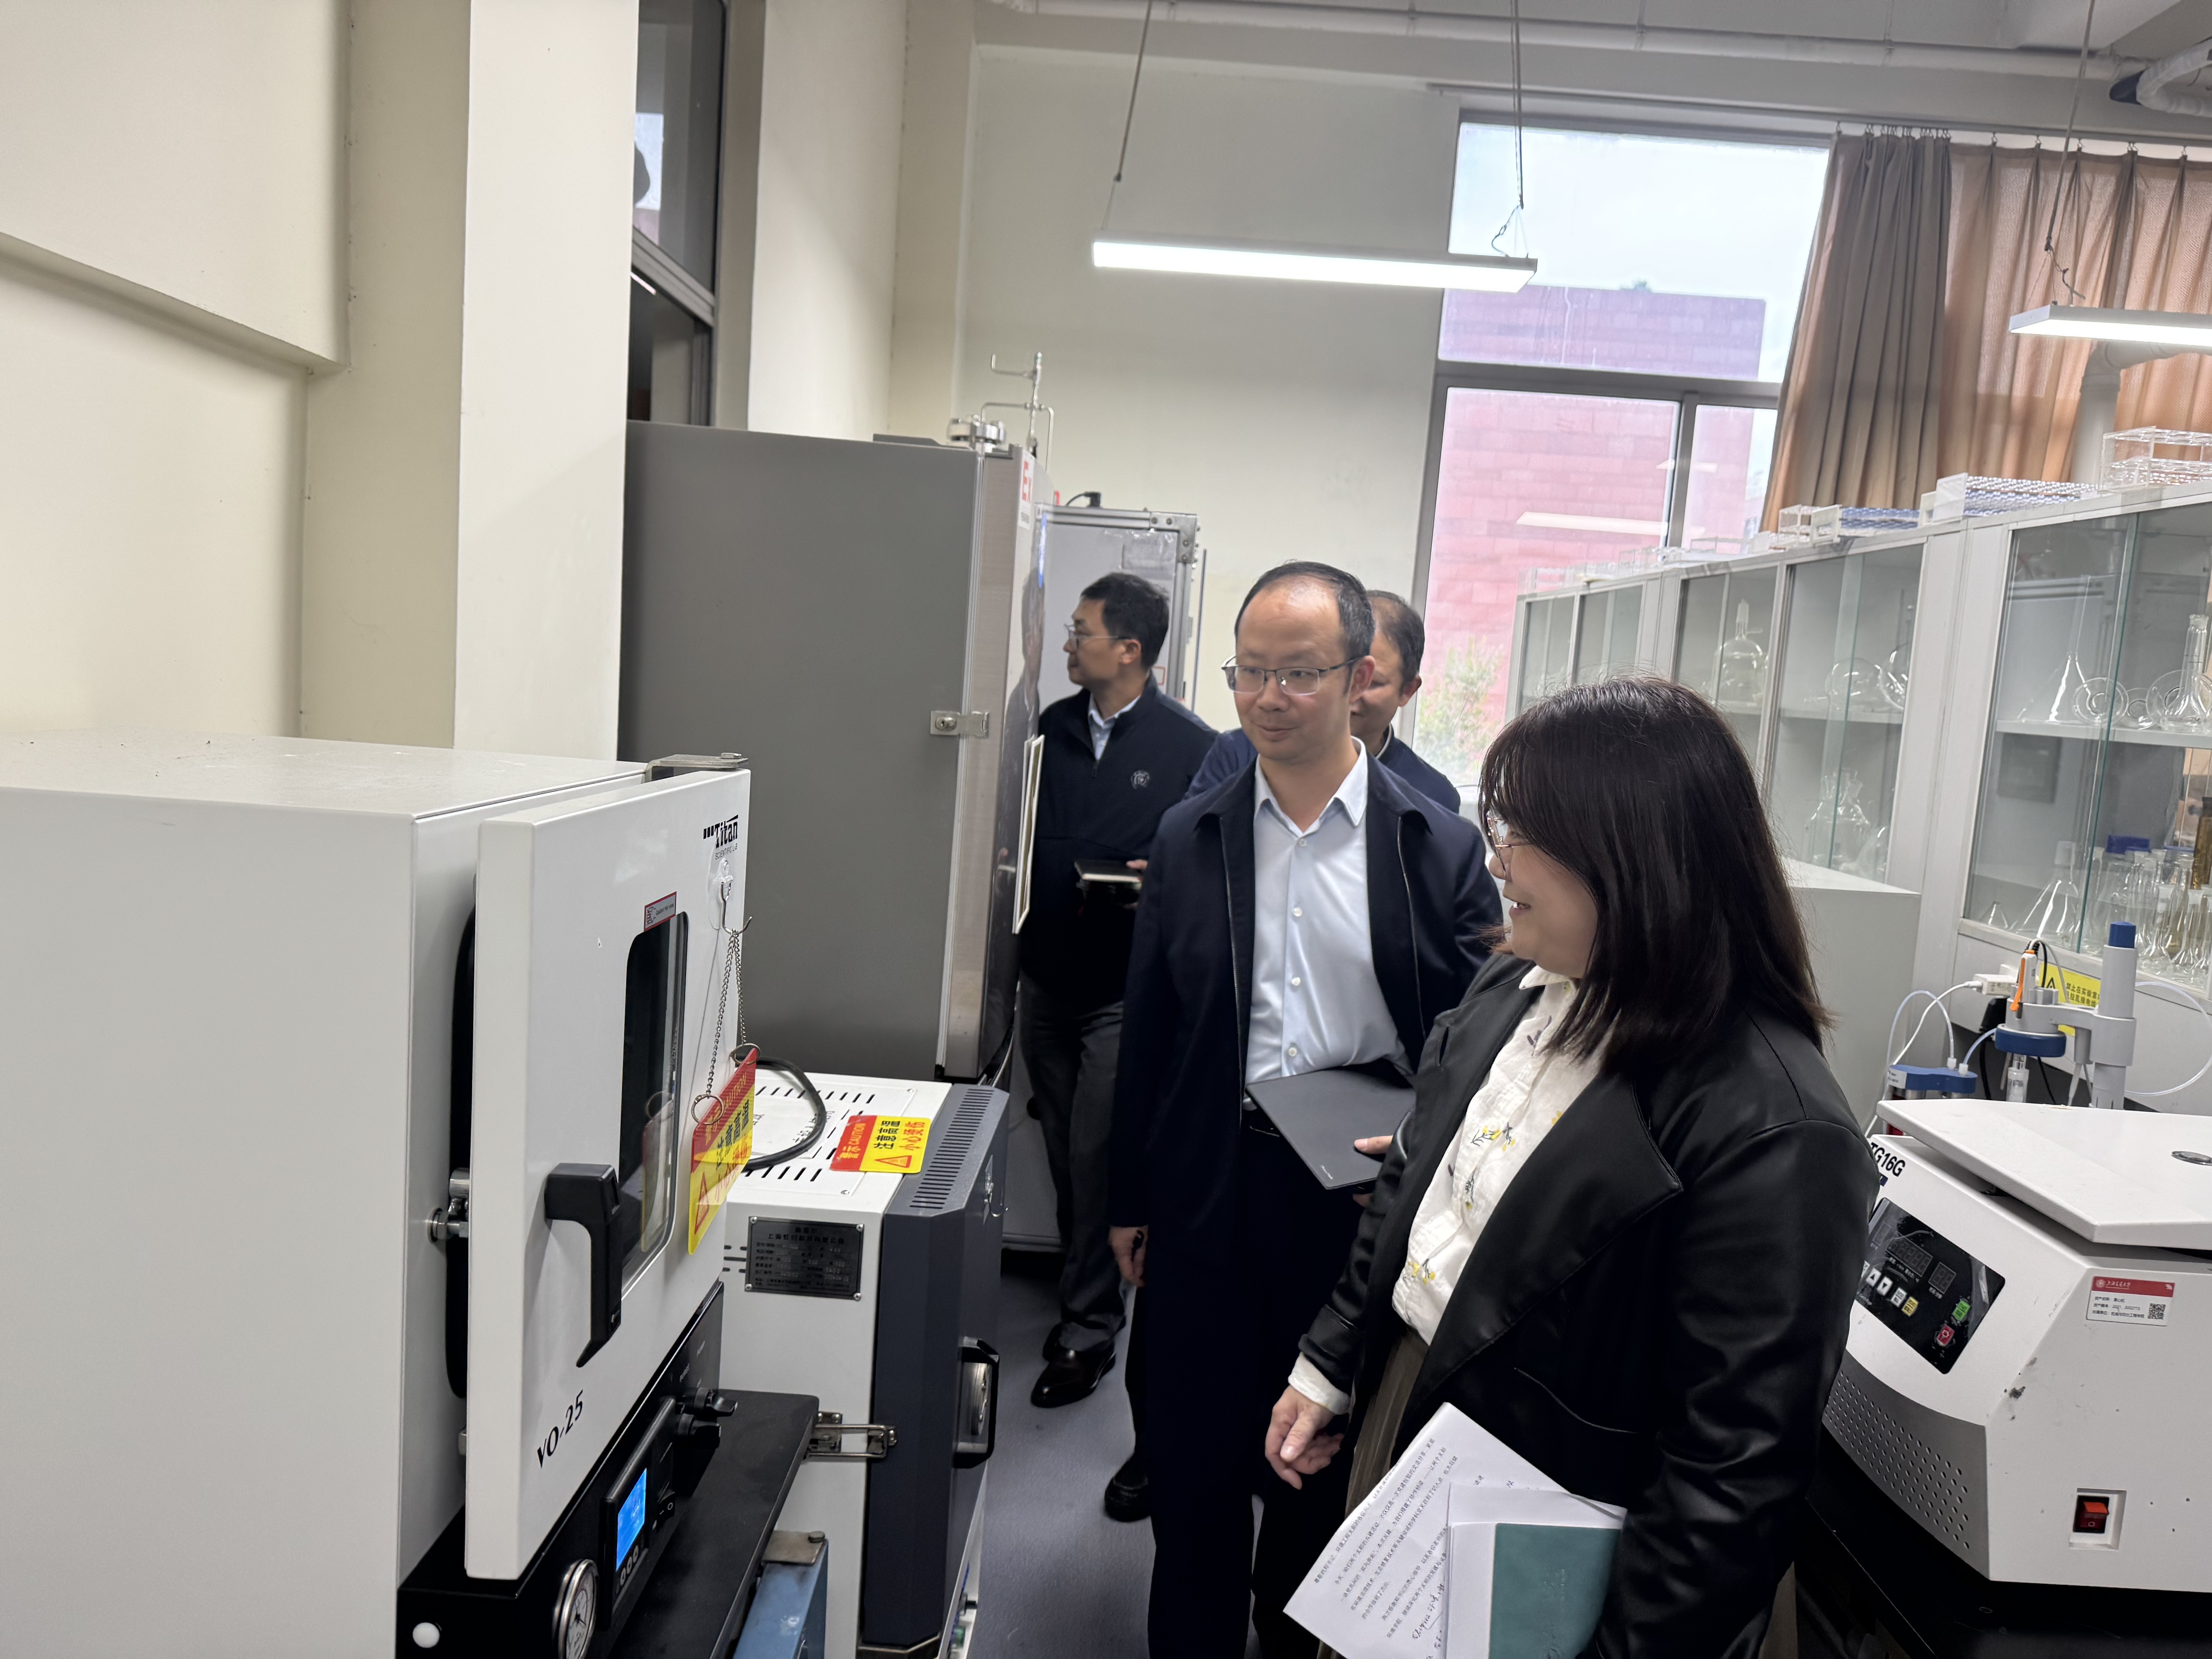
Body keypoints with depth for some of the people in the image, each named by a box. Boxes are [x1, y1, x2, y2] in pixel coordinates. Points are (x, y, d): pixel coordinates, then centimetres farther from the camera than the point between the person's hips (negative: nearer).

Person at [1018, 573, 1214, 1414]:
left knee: (1096, 1157, -3)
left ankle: (1088, 1329, 11)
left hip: (1126, 987, -6)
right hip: (1048, 974, 6)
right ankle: (1088, 1295, 34)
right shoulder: (1054, 727, 8)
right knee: (1064, 1152, 15)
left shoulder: (1191, 745, -8)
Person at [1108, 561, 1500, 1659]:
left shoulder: (1438, 847, -4)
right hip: (1210, 1189, 2)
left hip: (1361, 1198, -1)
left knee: (1321, 1464, 17)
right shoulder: (1189, 838, 2)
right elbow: (1145, 1032, 6)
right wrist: (1131, 1200, 8)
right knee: (1193, 1458, 14)